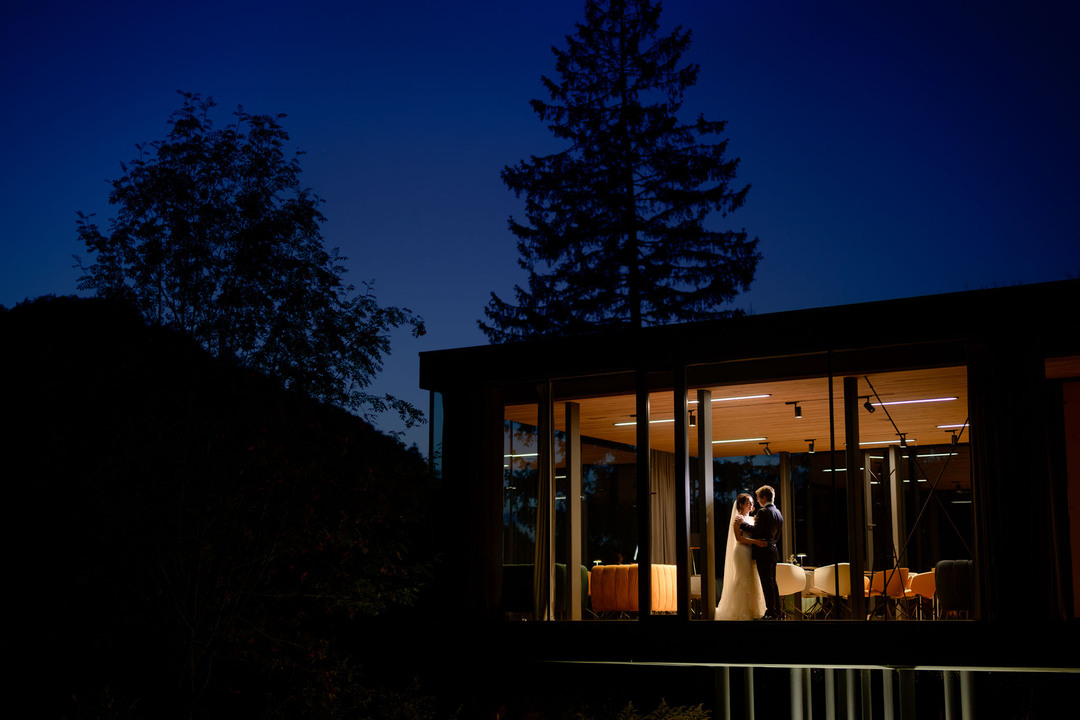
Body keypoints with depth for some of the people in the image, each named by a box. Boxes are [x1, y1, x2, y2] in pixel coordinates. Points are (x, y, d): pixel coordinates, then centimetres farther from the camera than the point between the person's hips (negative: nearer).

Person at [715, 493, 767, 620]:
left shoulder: (752, 519, 17)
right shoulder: (738, 519, -5)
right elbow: (738, 538, -14)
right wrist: (755, 541, -22)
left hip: (752, 552, 7)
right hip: (742, 552, -7)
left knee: (753, 581, 6)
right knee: (743, 581, -8)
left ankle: (753, 611, 10)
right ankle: (742, 612, -5)